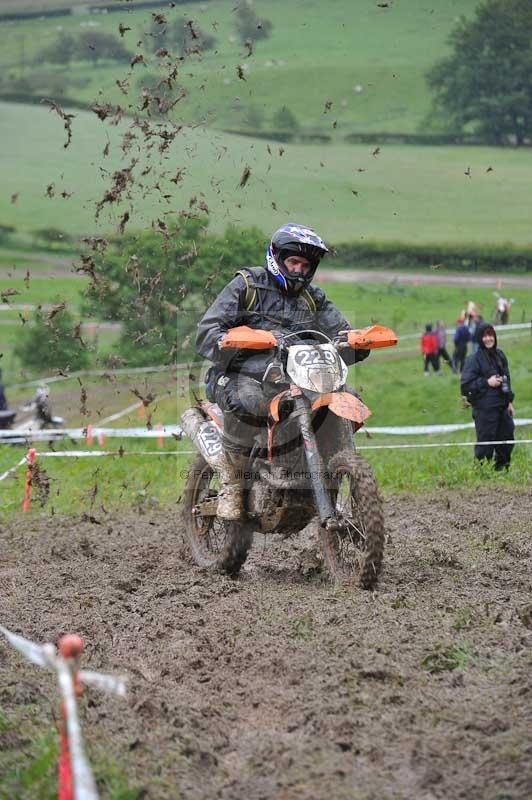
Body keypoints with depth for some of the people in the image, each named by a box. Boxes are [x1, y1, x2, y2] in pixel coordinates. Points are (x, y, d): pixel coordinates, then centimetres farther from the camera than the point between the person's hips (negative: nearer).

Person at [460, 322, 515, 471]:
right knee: (486, 442, -4)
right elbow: (465, 385, -13)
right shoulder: (474, 359, -10)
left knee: (506, 438, 12)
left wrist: (509, 401, 17)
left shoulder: (499, 355, 10)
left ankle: (503, 468, 25)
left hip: (502, 407, 7)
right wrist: (487, 382, -17)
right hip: (484, 408, -7)